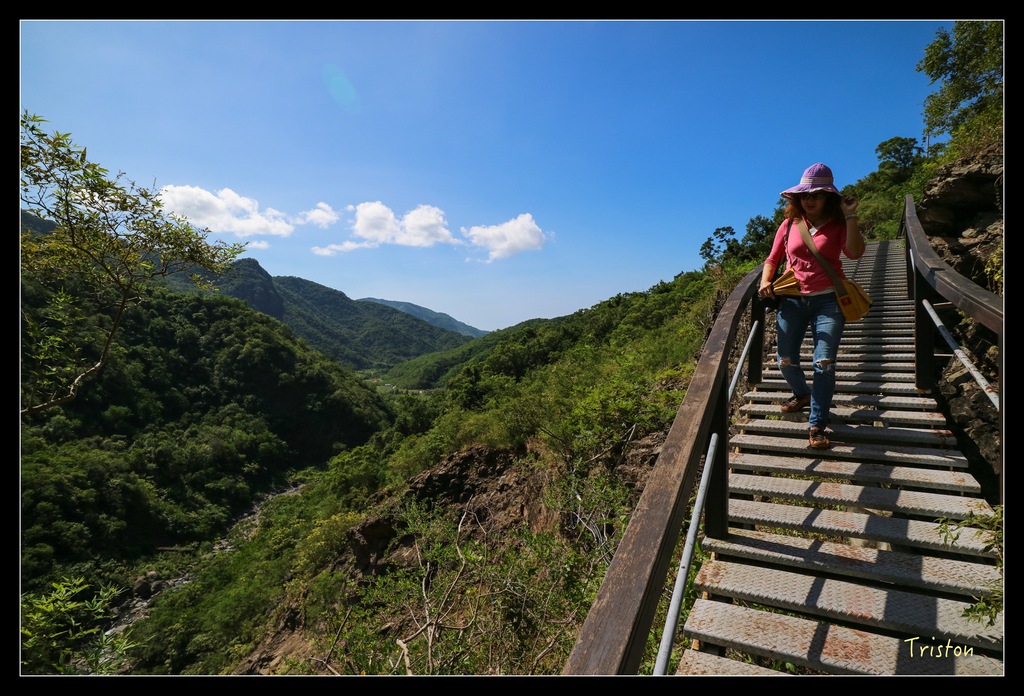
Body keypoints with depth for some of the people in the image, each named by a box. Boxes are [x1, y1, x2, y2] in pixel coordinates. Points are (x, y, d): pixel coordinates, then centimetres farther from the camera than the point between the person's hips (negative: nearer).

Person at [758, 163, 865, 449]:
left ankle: (816, 426, -2)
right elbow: (772, 259, 15)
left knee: (824, 362, -10)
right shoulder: (789, 225, 9)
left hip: (828, 299, -2)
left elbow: (855, 252, -15)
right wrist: (765, 281, -3)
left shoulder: (837, 225, 3)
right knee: (786, 361, 3)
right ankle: (803, 395, 36)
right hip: (792, 300, 2)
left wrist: (850, 216, -16)